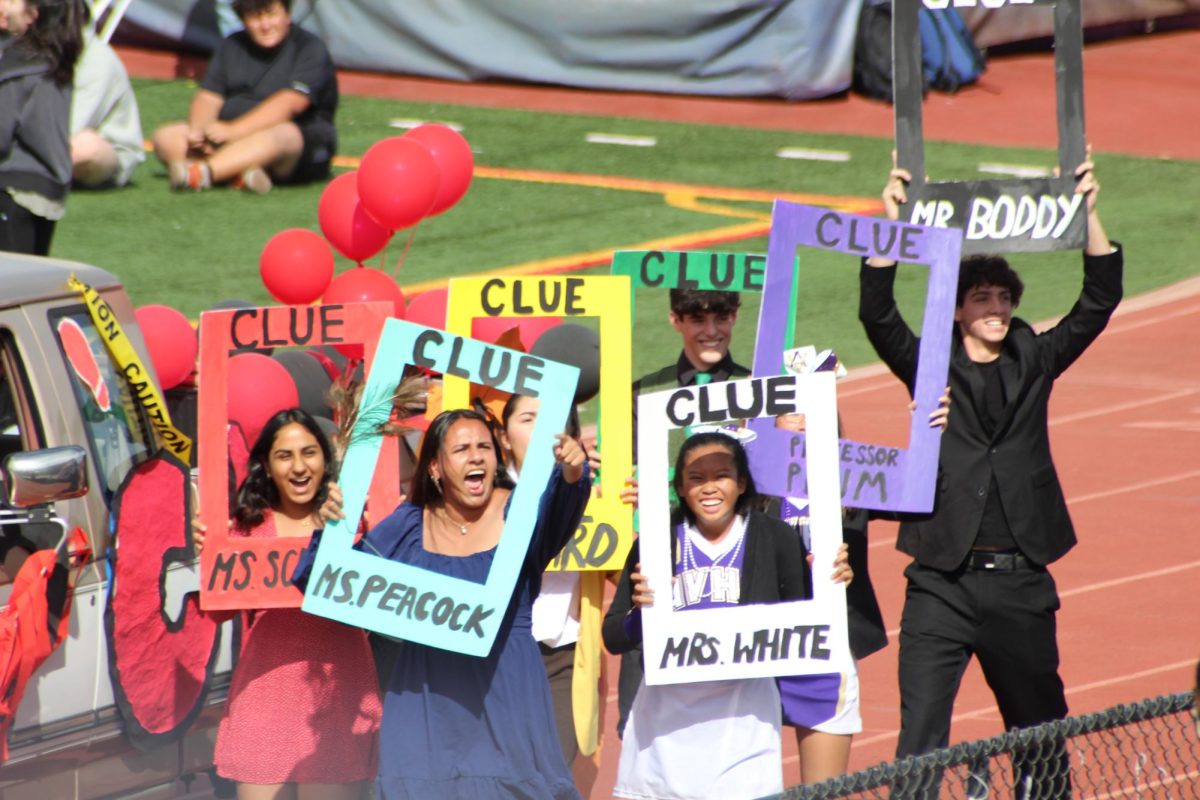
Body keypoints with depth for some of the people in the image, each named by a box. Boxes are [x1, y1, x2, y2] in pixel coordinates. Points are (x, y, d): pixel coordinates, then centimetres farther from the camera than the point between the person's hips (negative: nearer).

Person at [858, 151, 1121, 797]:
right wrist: (891, 223, -23)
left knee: (1041, 731, 13)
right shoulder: (930, 369, 2)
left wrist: (1088, 214, -11)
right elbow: (877, 314, -12)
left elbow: (1099, 302, 0)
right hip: (943, 581, -2)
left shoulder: (1034, 363, 7)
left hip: (1021, 580, 2)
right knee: (920, 739, -9)